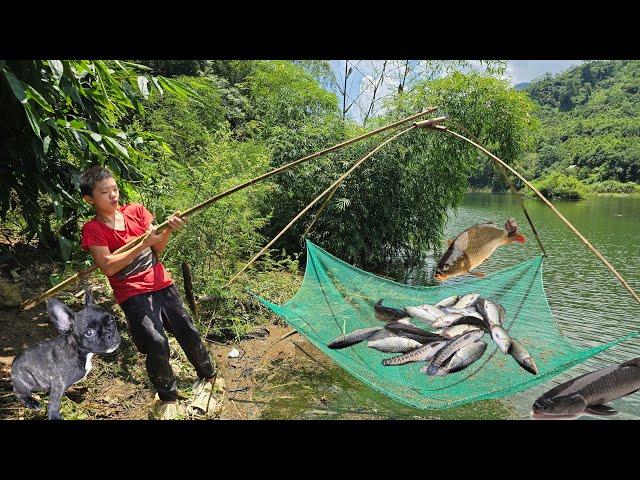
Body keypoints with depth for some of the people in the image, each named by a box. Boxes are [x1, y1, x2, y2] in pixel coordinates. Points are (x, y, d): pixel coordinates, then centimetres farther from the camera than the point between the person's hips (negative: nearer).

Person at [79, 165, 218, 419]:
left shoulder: (136, 210, 5)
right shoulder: (92, 229, -4)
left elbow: (158, 248, 1)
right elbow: (108, 267, -15)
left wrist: (168, 230, -20)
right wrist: (143, 244, -21)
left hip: (161, 283, 4)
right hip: (132, 293, -3)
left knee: (188, 331, 4)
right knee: (156, 343, -16)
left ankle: (207, 376, 31)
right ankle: (167, 398, 11)